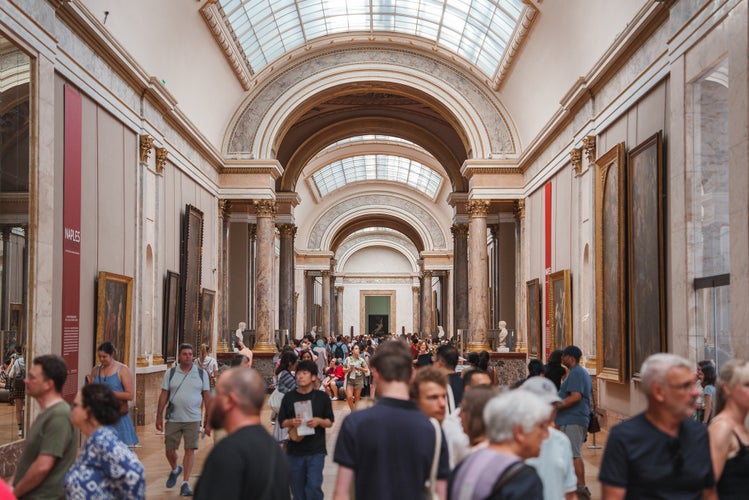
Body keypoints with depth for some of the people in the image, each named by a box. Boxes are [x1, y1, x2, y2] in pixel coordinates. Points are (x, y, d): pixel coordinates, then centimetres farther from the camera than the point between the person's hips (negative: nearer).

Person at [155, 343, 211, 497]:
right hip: (173, 419, 1)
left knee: (190, 450, -3)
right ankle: (175, 470, 39)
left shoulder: (201, 373, 2)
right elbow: (164, 396, 5)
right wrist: (159, 416, 2)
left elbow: (207, 397, 3)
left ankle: (185, 484, 6)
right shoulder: (171, 373, 3)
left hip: (193, 419, -1)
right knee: (169, 449, 7)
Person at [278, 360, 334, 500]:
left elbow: (330, 422, 4)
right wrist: (291, 422, -15)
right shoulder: (289, 397, 2)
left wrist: (319, 421, -17)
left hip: (316, 450, -2)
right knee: (297, 488, 10)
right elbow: (282, 422, 6)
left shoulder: (322, 397, -1)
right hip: (295, 450, 2)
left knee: (314, 486, -10)